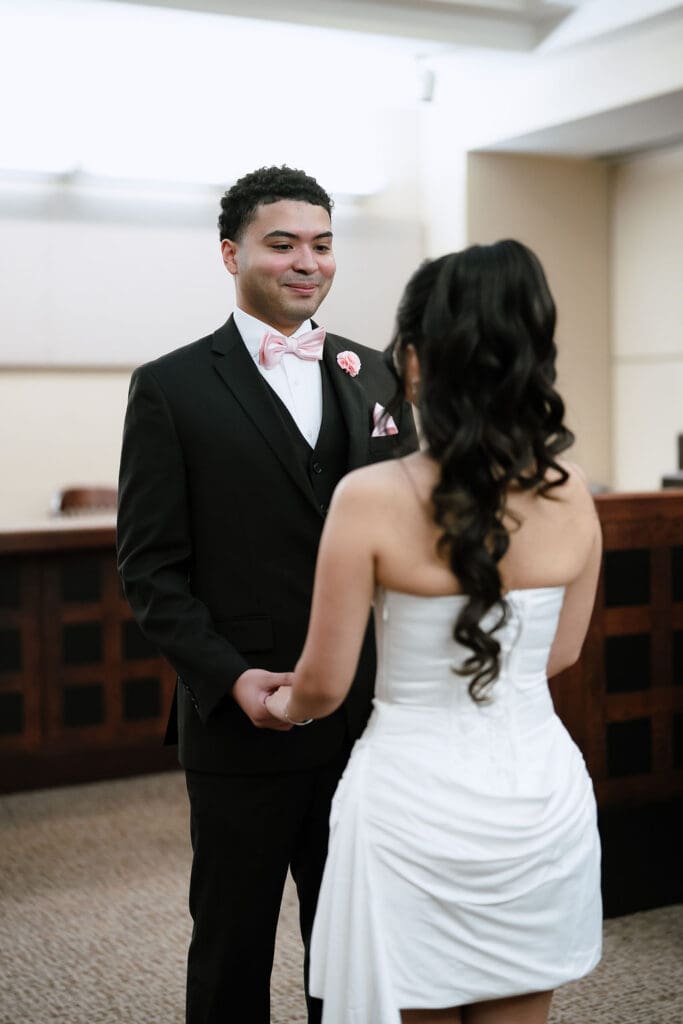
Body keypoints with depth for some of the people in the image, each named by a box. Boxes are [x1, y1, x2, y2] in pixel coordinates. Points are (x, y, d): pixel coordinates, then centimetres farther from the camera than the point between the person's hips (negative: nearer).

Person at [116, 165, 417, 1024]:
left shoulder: (375, 374, 8)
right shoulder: (172, 387, -4)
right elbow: (150, 566, -7)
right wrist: (230, 676, -18)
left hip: (367, 718, 4)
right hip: (242, 724, -3)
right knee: (233, 950, 13)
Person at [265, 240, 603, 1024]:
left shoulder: (372, 498, -16)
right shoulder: (570, 495, -4)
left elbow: (324, 685, -9)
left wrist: (284, 707, 14)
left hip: (419, 799, -4)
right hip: (541, 790, 4)